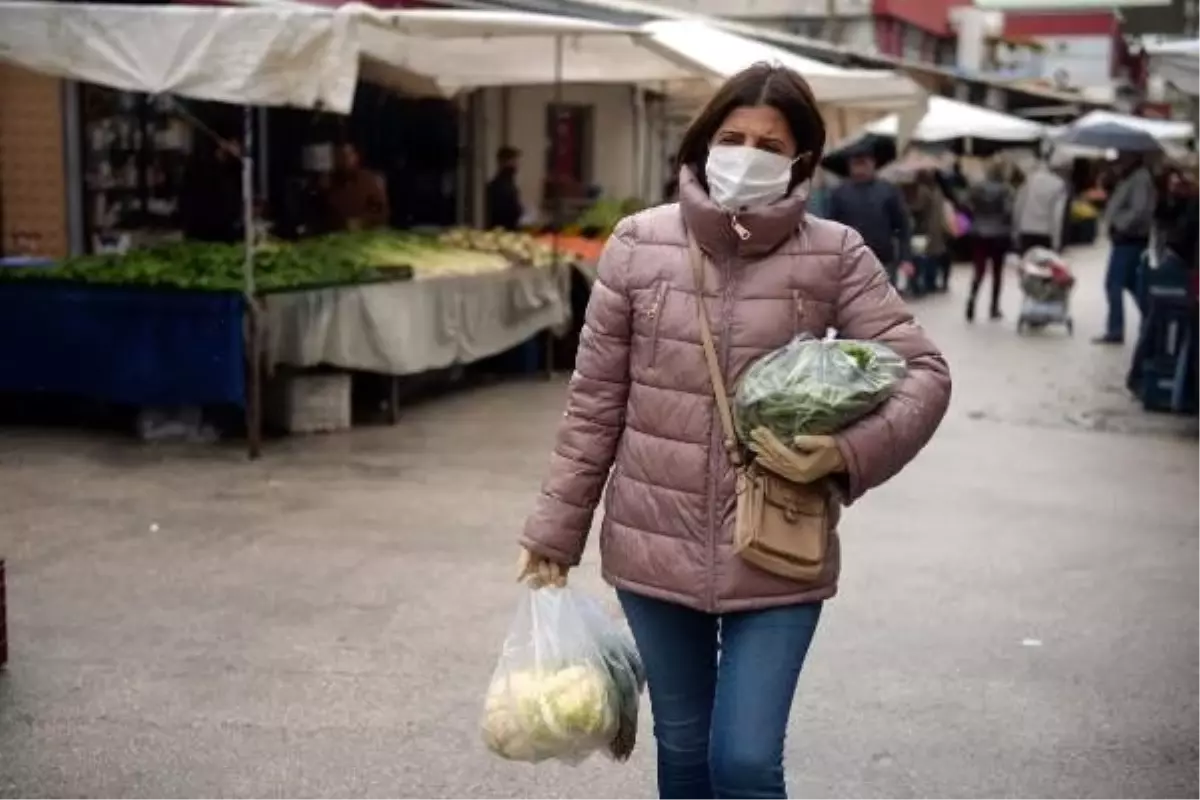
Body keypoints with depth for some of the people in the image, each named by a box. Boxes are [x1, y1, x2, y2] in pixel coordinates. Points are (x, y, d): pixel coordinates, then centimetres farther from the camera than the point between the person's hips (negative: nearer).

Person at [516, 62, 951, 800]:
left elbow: (924, 372, -5)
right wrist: (558, 528, 4)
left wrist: (853, 448, -23)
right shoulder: (639, 244, -3)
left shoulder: (834, 256, -6)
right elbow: (596, 400, 2)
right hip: (655, 546, 2)